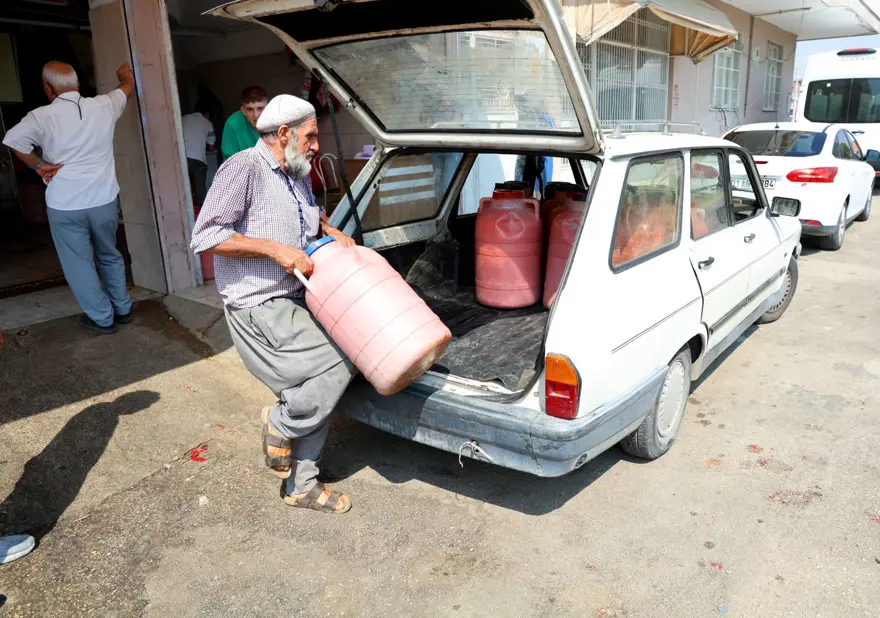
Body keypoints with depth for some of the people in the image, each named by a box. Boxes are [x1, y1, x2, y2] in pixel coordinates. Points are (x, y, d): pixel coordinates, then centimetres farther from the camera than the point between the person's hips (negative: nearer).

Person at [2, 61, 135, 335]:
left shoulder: (42, 117, -10)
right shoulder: (103, 106, -1)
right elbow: (128, 86, 18)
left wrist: (38, 165, -6)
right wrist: (126, 73, 39)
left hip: (65, 206, -3)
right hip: (105, 199, 3)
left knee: (79, 264, 11)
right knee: (110, 256, 21)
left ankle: (102, 318, 18)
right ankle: (122, 309, 29)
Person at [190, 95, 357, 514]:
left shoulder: (298, 176, 10)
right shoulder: (244, 168, -15)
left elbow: (313, 213, 33)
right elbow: (205, 236, -21)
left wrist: (332, 231, 11)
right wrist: (276, 249, -23)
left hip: (292, 301, 9)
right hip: (257, 307, -9)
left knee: (318, 392, 9)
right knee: (338, 365, -17)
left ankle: (302, 487, 25)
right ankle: (281, 424, 10)